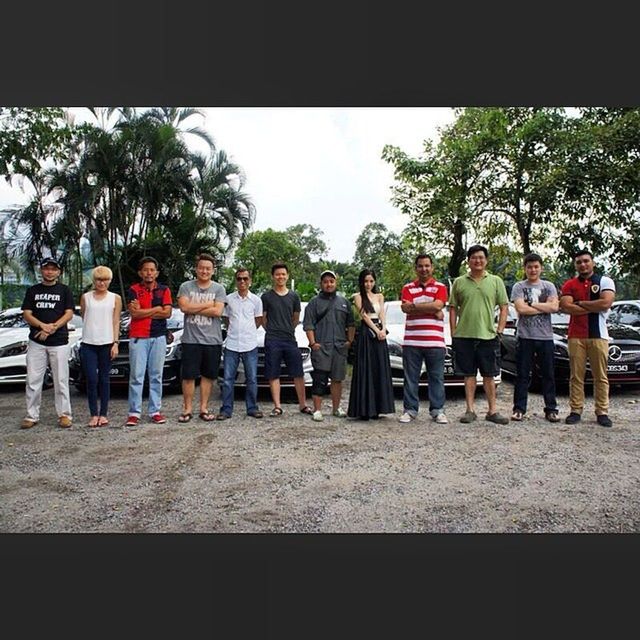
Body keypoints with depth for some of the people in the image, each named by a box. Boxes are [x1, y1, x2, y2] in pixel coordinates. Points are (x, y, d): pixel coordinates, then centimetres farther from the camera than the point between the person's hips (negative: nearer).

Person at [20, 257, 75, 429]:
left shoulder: (64, 290, 7)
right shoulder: (32, 291, 12)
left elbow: (69, 314, -1)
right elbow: (26, 314, 5)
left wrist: (53, 327, -14)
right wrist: (43, 326, -13)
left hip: (59, 342, -2)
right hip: (36, 342, 2)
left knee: (61, 380, 0)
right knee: (33, 381, 3)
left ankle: (64, 415, 8)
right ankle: (32, 416, 12)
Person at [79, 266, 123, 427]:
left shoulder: (115, 298, 5)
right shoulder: (85, 297, 9)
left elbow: (116, 323, 2)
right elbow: (83, 317, 16)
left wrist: (116, 343, -4)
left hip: (107, 344, -1)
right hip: (88, 344, 1)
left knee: (103, 379, 6)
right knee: (91, 379, -3)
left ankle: (103, 414, 12)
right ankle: (94, 415, 4)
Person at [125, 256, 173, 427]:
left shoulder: (164, 290, 9)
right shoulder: (134, 290, 4)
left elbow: (167, 313, -3)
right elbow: (134, 313, -9)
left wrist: (143, 312, -7)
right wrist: (157, 309, -4)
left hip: (159, 337, 2)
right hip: (138, 337, -2)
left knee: (156, 375, 6)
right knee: (136, 376, -3)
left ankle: (155, 411, 12)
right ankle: (134, 412, 2)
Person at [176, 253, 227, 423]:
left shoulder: (219, 288, 3)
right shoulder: (186, 287, 4)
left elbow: (218, 311, -10)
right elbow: (184, 307, -12)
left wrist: (194, 309, -9)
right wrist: (208, 304, -8)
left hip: (212, 340, 1)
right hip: (191, 339, -1)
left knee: (208, 376, 8)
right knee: (188, 376, 3)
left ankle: (204, 409, 19)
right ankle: (187, 409, 14)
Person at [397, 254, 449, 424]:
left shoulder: (440, 287, 9)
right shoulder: (408, 288, 12)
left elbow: (437, 305, -10)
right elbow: (405, 308, -6)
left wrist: (414, 305, -6)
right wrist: (432, 310, -7)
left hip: (435, 341, -1)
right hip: (411, 341, 1)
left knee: (436, 377, 4)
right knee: (411, 378, 5)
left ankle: (437, 410, 13)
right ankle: (410, 410, 13)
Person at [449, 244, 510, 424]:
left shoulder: (496, 281, 6)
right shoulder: (459, 282, 7)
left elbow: (504, 307, 6)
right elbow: (453, 309, 8)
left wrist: (499, 331, -2)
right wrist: (453, 333, 1)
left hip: (488, 336, 0)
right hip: (464, 336, 0)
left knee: (489, 376, 7)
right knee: (469, 375, 7)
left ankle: (492, 411, 15)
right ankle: (470, 410, 15)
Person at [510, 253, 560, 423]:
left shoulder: (549, 286, 10)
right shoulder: (518, 287, 4)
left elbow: (554, 307, -5)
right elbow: (521, 309, -11)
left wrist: (531, 304, -9)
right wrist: (544, 307, -5)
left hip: (546, 337, 2)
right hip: (525, 337, -2)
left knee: (548, 375, 8)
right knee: (522, 375, 3)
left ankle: (551, 409, 17)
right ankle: (519, 409, 9)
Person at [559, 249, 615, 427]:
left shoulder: (605, 281, 6)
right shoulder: (569, 285, 10)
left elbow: (606, 303, -11)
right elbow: (566, 307, -6)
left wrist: (579, 303, -5)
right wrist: (594, 307, -7)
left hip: (599, 335, -1)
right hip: (576, 336, 1)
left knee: (600, 376, 2)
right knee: (576, 376, 3)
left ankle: (602, 412, 9)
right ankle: (576, 410, 8)